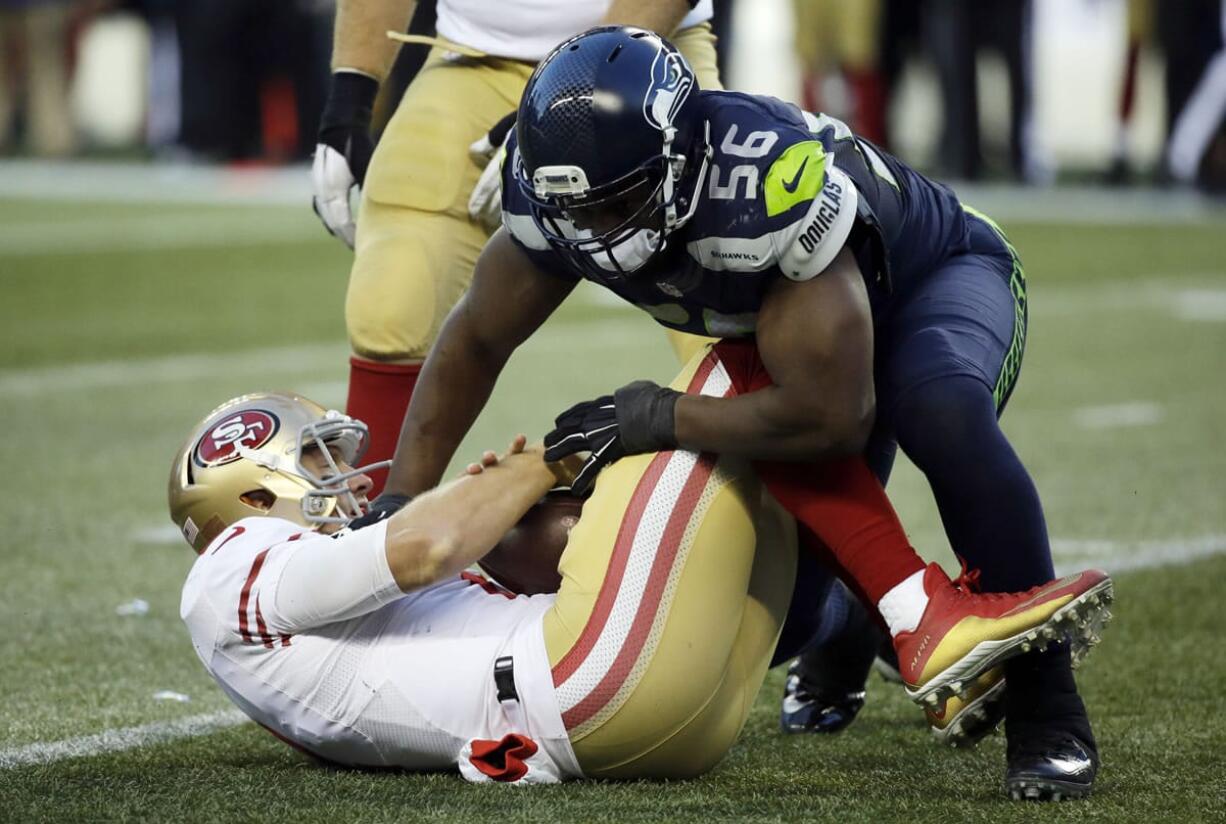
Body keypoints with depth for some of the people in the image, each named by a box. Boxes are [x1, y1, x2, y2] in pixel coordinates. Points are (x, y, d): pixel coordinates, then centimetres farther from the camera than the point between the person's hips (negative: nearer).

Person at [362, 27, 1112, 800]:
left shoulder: (772, 182, -43)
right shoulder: (557, 187, -24)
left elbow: (832, 417, -37)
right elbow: (476, 341, -5)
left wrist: (661, 419, -30)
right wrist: (400, 501, -11)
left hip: (937, 279, -6)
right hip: (796, 322, 6)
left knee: (943, 417, -38)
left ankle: (1047, 709, -26)